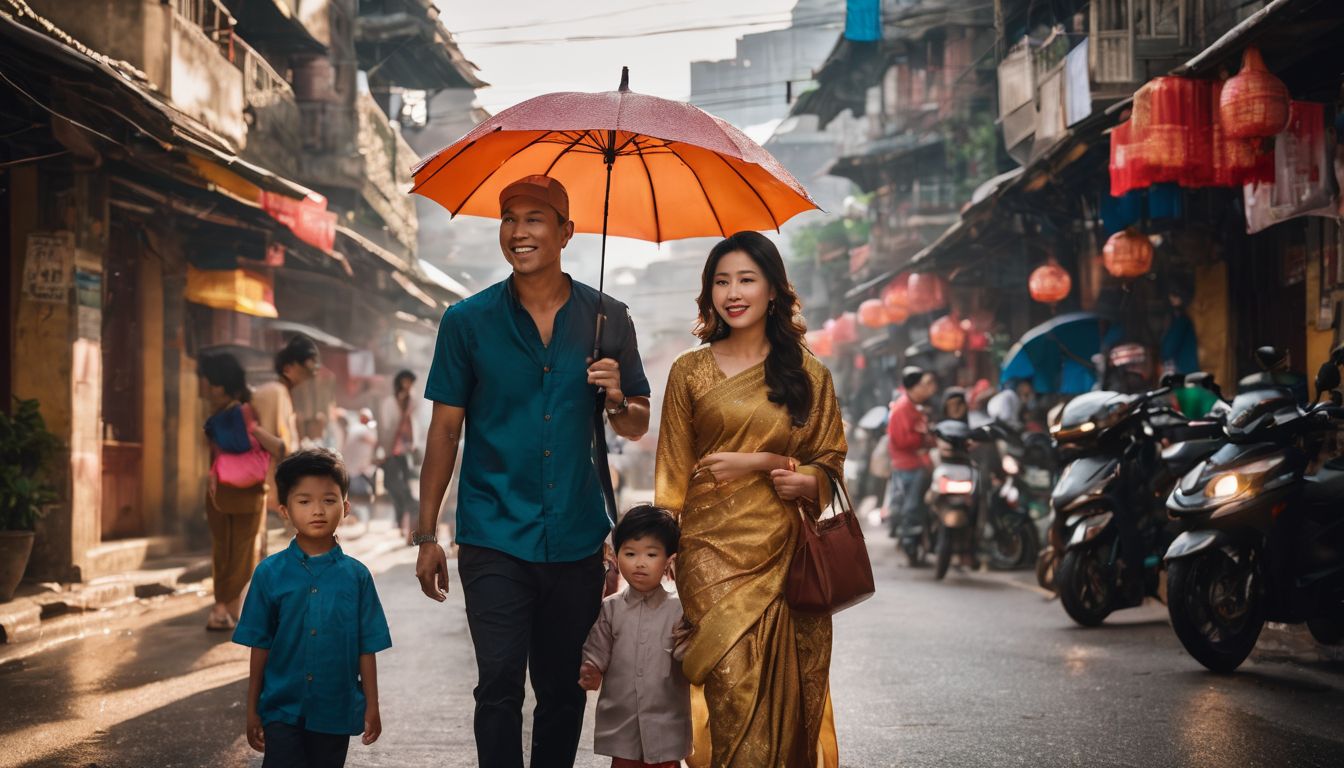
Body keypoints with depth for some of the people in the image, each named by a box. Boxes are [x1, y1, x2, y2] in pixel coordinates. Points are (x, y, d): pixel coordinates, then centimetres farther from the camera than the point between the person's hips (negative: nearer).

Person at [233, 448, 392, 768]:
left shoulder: (356, 575, -2)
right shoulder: (270, 573, -3)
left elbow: (367, 647, 2)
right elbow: (260, 646, 1)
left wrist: (372, 708, 2)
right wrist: (252, 709, 3)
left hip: (336, 711, 1)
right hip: (282, 709, -1)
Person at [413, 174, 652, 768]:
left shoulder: (607, 319, 5)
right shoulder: (468, 321, 1)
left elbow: (637, 428, 11)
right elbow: (445, 430, 3)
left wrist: (617, 399, -12)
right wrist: (427, 535, 0)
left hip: (576, 540, 2)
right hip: (495, 540, -2)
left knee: (563, 690, 11)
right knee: (500, 683, -10)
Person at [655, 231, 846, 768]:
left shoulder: (809, 374, 9)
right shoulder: (690, 371, 7)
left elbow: (830, 460, 11)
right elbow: (673, 472, 9)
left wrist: (807, 482, -8)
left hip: (783, 550, 1)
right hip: (713, 548, -1)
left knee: (786, 690, -1)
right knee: (733, 687, -12)